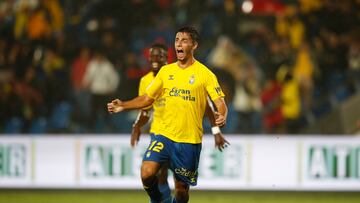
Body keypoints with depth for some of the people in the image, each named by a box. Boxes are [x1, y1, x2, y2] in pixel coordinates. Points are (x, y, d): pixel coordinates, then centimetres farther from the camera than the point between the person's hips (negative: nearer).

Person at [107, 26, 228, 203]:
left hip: (190, 140, -2)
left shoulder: (204, 74, -2)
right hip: (163, 134, 2)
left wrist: (222, 116, -30)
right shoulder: (166, 71, 10)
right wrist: (123, 106, 2)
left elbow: (220, 102, -8)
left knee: (182, 187, 2)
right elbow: (147, 98, 16)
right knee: (147, 173, -17)